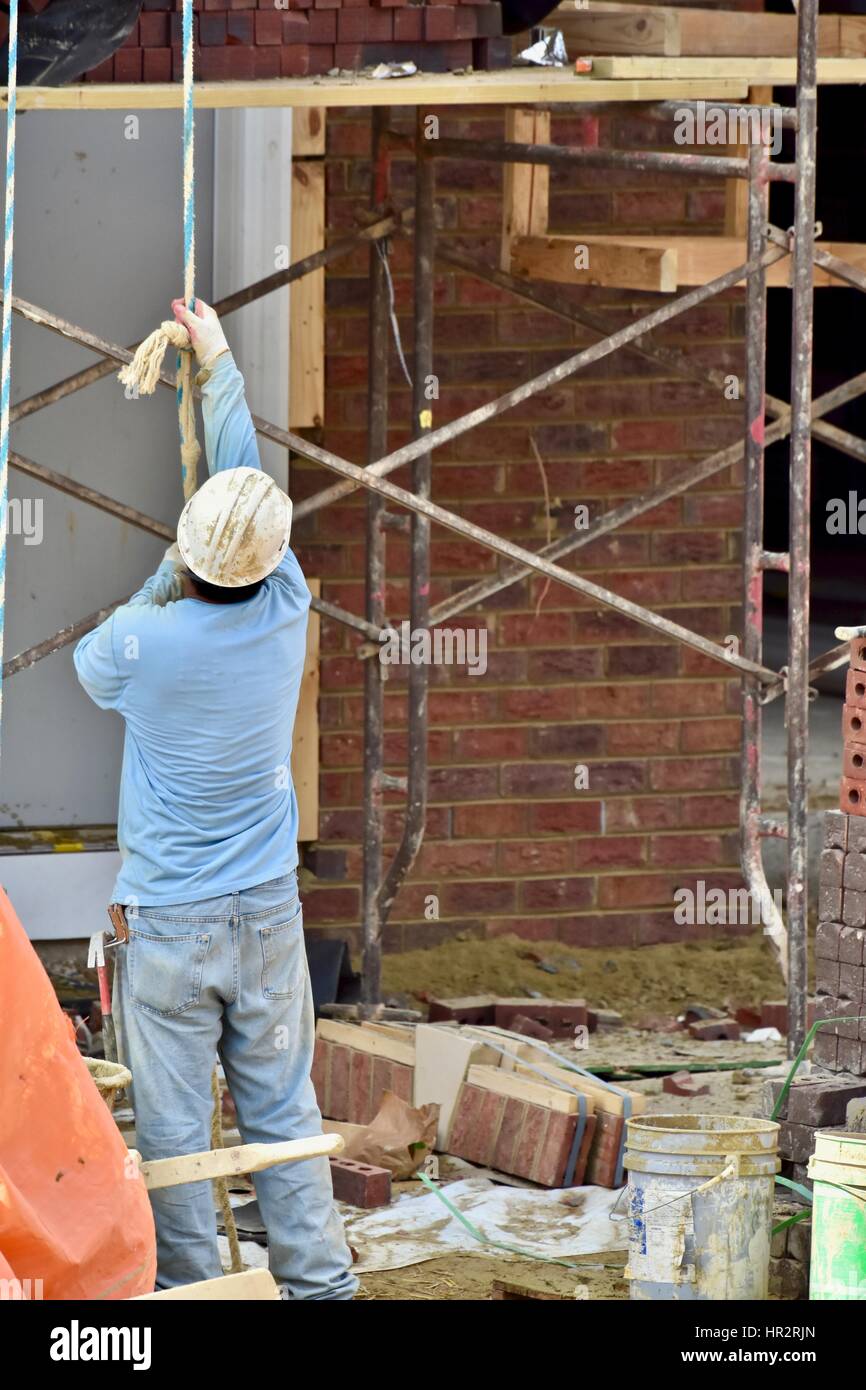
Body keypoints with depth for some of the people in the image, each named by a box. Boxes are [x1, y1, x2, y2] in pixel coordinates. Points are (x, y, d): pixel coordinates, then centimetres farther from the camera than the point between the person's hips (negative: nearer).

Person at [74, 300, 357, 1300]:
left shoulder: (144, 642, -18)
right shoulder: (286, 612, -7)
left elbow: (90, 665, 9)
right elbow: (249, 471, 9)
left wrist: (166, 581, 16)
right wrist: (218, 363, 22)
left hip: (167, 925, -3)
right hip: (268, 915, 4)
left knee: (173, 1130, 3)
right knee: (283, 1113, 10)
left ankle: (189, 1291, 5)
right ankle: (318, 1281, 12)